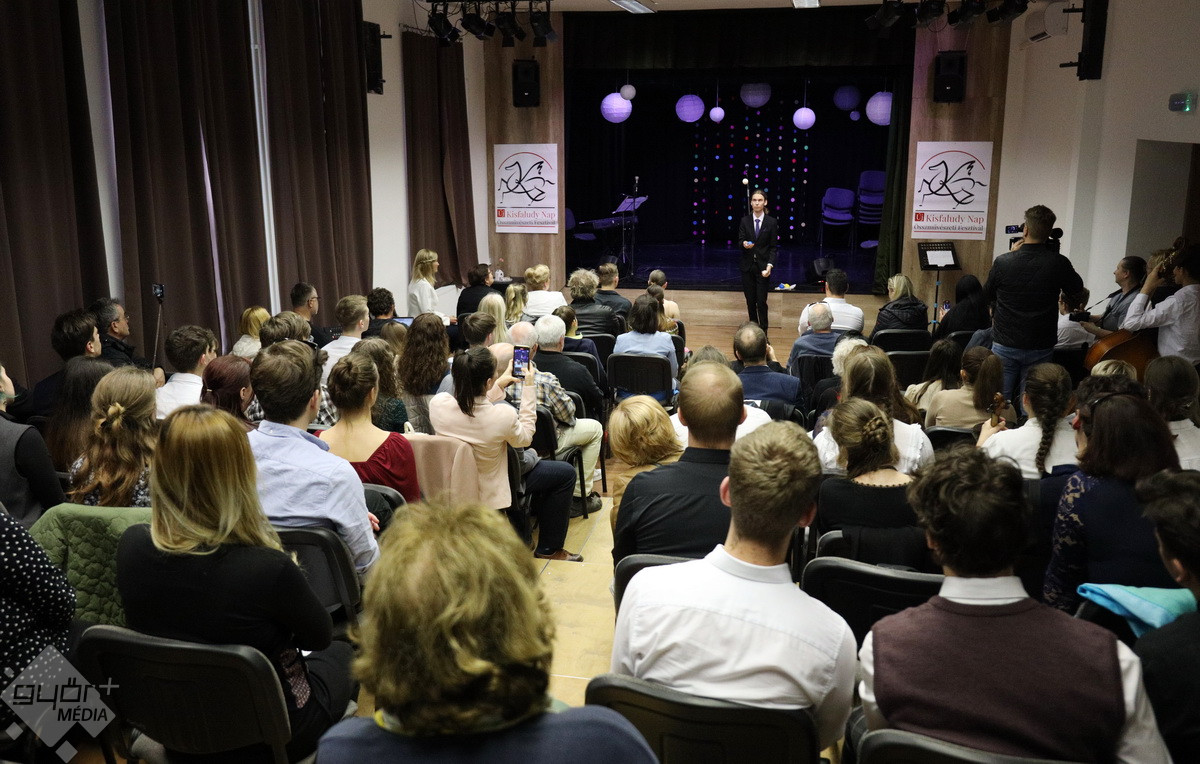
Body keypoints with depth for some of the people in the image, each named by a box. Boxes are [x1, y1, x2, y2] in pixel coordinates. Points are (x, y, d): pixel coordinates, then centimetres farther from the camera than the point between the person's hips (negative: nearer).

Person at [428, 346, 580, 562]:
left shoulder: (438, 403, -20)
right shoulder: (503, 415, -34)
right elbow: (525, 437, -10)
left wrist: (499, 385, 9)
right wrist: (529, 388, -7)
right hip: (491, 497, -6)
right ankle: (549, 548, 26)